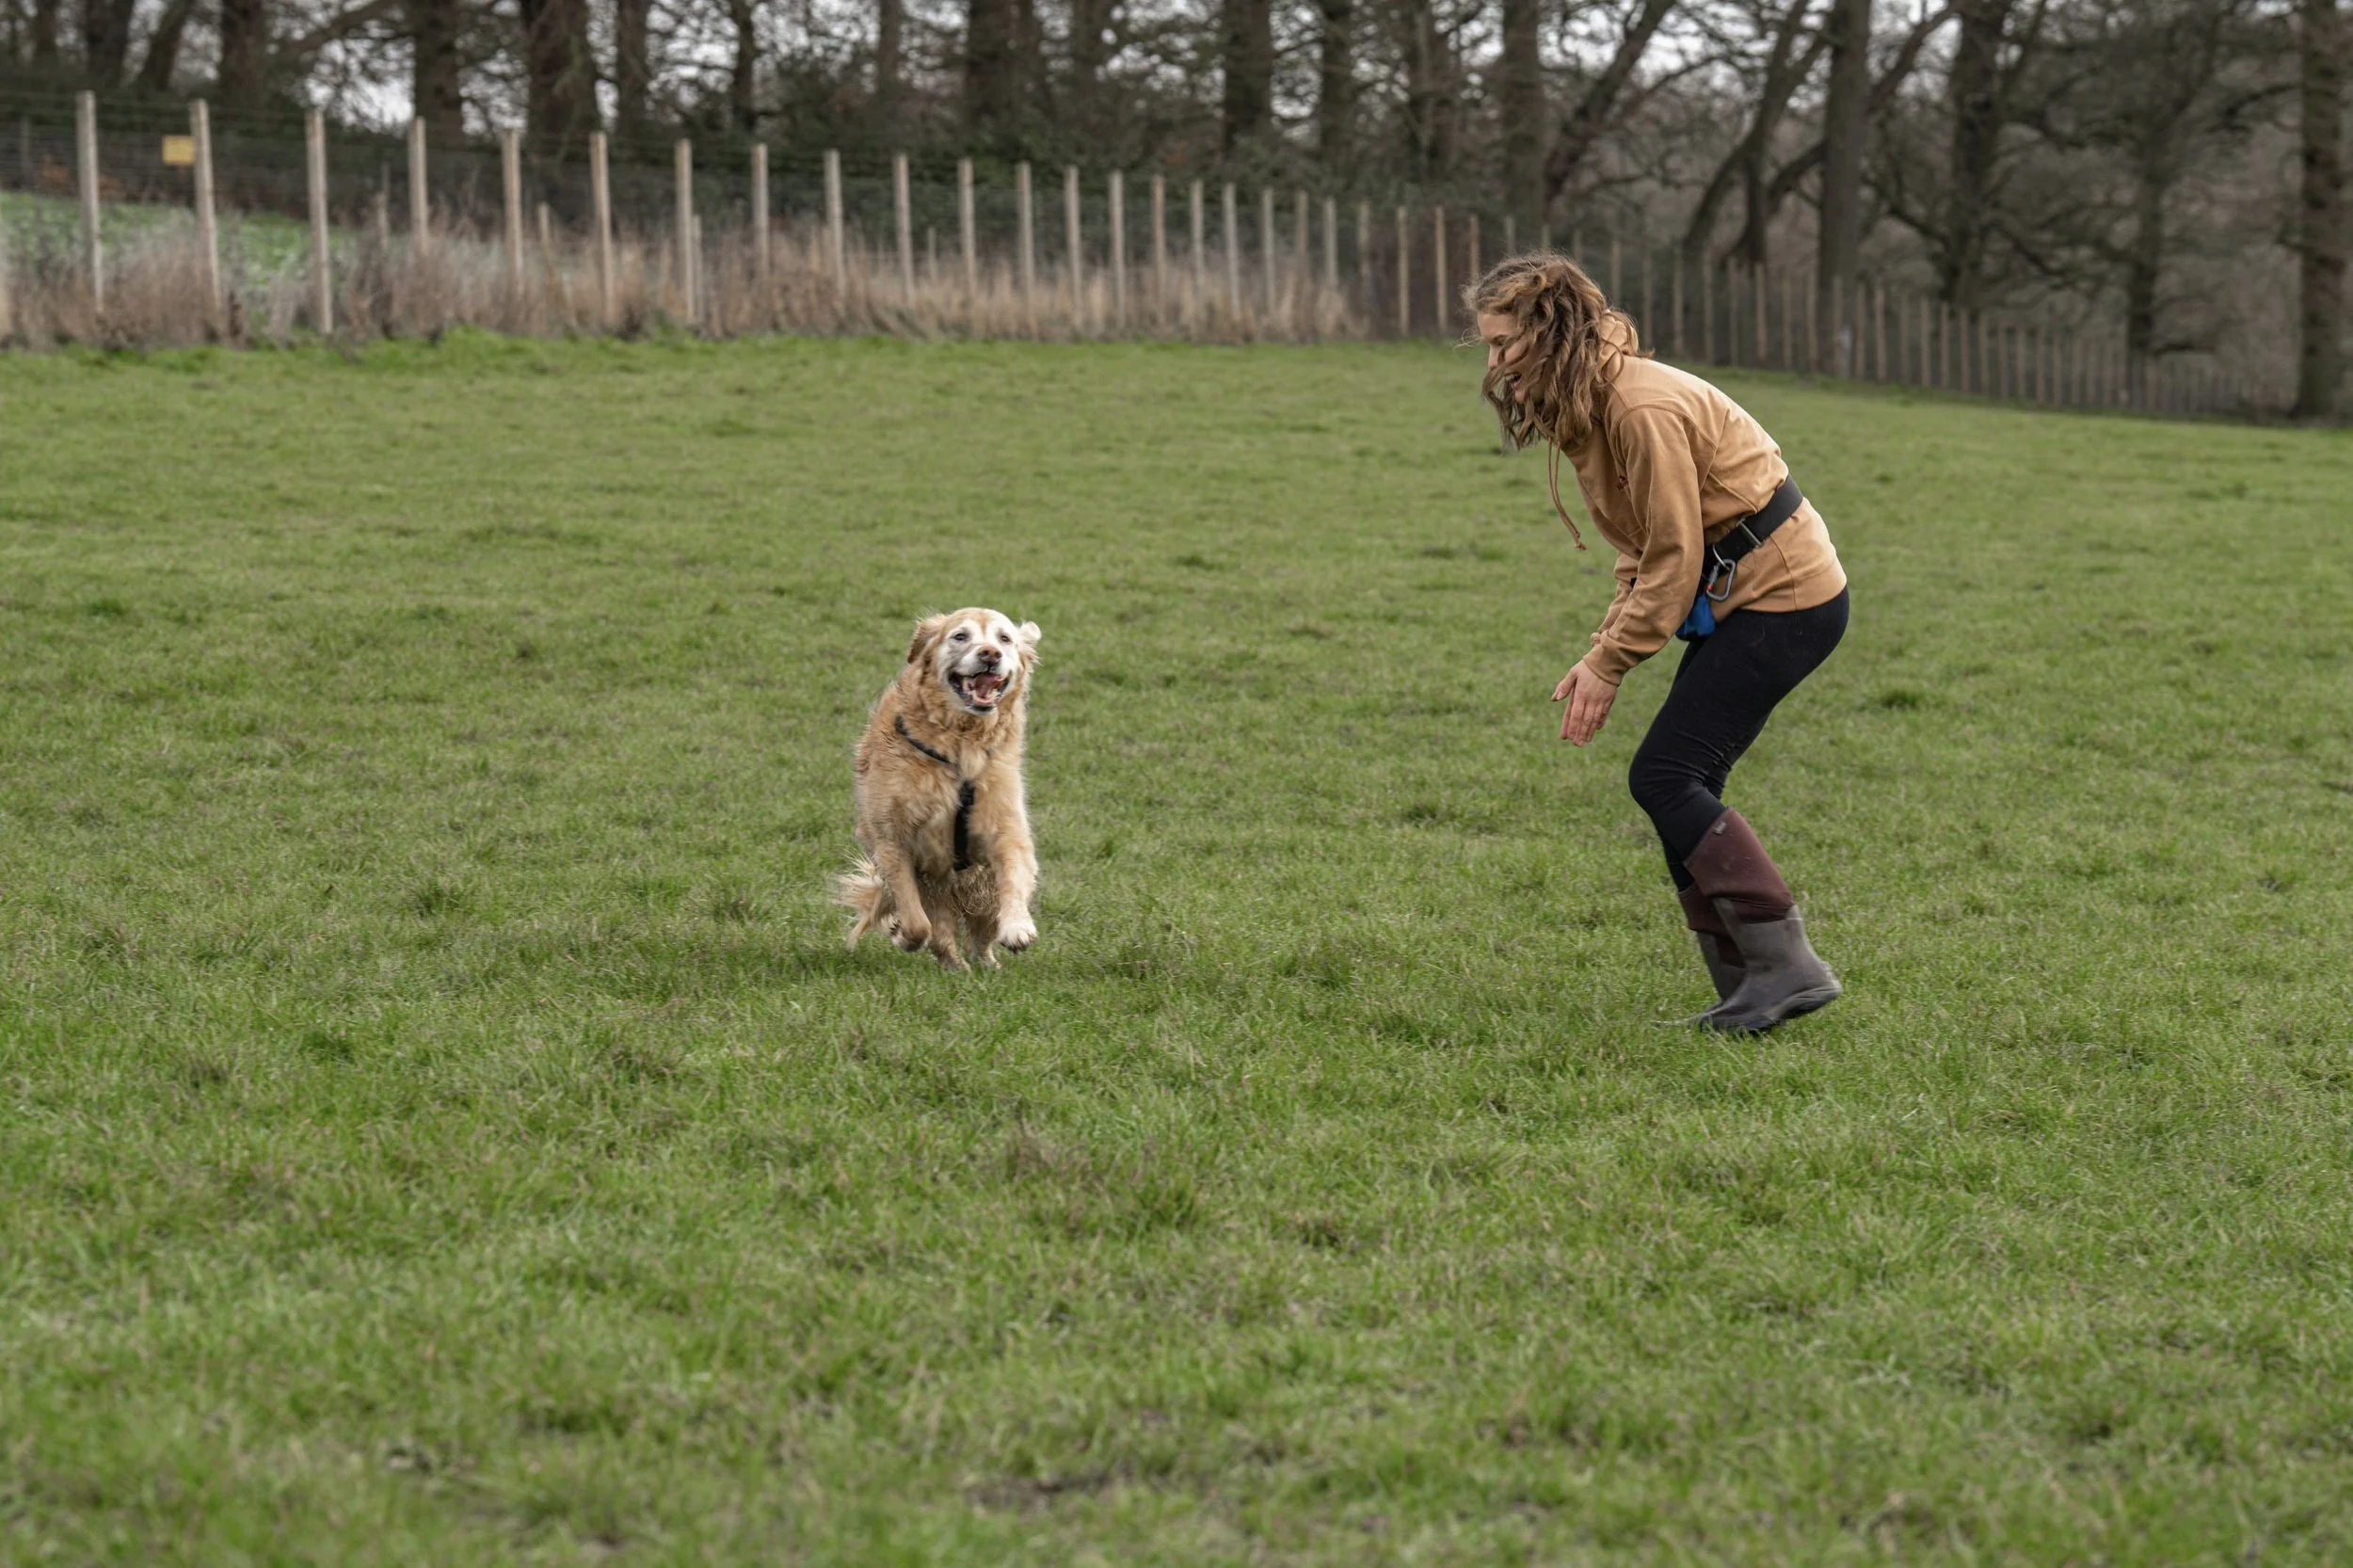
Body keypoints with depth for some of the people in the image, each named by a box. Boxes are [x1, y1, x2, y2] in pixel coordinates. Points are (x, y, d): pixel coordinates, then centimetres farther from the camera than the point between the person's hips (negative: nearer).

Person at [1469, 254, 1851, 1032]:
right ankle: (1748, 990, 9)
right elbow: (1644, 555, 13)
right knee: (1686, 785, 6)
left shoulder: (1644, 409, -22)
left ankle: (1786, 964, -11)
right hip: (1745, 594, 10)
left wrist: (1610, 663, -13)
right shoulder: (1588, 408, 9)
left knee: (1665, 775, -12)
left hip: (1783, 600, -10)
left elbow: (1674, 561, -19)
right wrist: (1602, 649, 1)